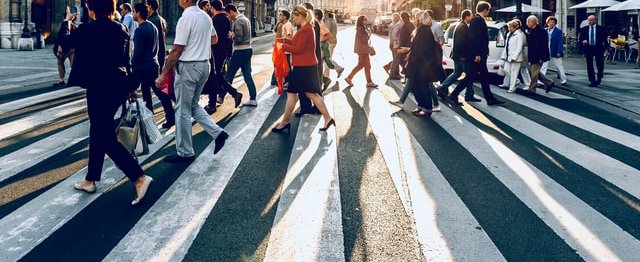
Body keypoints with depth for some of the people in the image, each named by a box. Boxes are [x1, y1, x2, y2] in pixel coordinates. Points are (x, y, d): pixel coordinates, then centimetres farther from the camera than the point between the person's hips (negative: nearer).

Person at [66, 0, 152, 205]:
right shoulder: (121, 29, 6)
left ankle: (139, 178, -14)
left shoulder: (88, 29, -12)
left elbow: (66, 42, 5)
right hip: (118, 83, 8)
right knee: (98, 132, 19)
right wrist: (130, 86, 19)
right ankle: (90, 179, 30)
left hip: (99, 86, -8)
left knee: (106, 138, -4)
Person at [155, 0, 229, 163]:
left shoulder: (186, 18, -17)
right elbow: (214, 39, 24)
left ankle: (185, 153, 10)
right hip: (204, 64, 8)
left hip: (188, 66, -8)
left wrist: (163, 75, -13)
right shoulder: (205, 16, 7)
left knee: (183, 110, 2)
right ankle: (217, 133, 10)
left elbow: (176, 51, -18)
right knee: (193, 105, 21)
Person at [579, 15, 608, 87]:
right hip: (588, 49, 1)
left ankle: (598, 79, 27)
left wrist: (606, 48, -1)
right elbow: (580, 39, 7)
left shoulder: (601, 28, 1)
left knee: (600, 66, 5)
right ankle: (592, 81, 8)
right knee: (589, 66, 1)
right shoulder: (584, 29, 5)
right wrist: (582, 41, -15)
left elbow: (604, 39, 4)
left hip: (598, 48, -1)